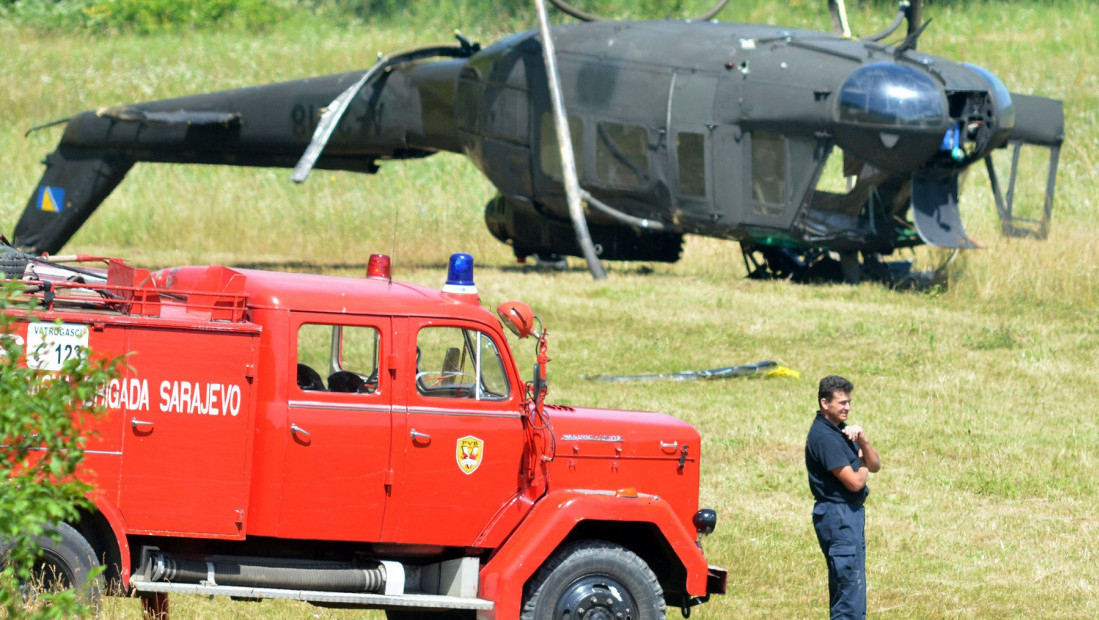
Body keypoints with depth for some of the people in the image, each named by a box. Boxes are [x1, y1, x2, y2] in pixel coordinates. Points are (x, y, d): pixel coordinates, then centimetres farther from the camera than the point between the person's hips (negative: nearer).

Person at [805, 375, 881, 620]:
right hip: (838, 514, -10)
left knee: (843, 586, 15)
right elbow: (854, 482, -20)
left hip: (851, 513, 10)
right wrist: (863, 466, 2)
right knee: (851, 584, -12)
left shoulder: (841, 430, 13)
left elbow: (875, 465, 10)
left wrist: (862, 439, -7)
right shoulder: (824, 436, -17)